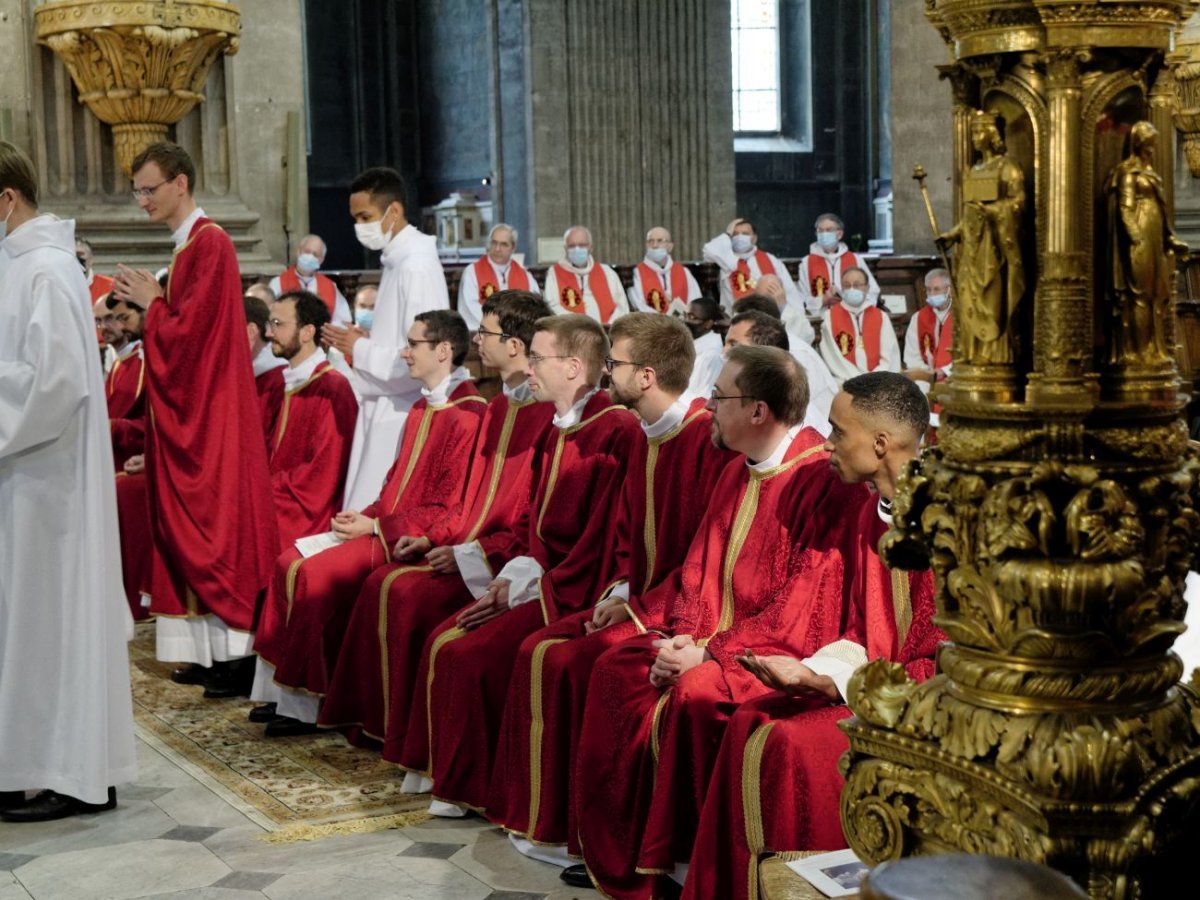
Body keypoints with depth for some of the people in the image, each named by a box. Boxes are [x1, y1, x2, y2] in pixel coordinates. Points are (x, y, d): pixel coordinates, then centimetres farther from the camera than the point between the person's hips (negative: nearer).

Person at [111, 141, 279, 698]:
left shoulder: (209, 243, -14)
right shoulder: (190, 243, 15)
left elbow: (188, 327, -19)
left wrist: (151, 302, -5)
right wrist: (148, 300, 6)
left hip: (211, 414, -10)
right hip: (189, 409, 10)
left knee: (219, 523, -6)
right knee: (194, 524, 11)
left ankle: (238, 654, -1)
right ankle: (213, 651, 16)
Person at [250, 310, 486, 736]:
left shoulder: (466, 416, -16)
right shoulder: (423, 408, 15)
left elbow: (449, 507, -19)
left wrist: (376, 526, -17)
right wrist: (364, 516, 3)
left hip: (411, 540, -10)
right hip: (385, 524, 10)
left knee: (314, 574, -21)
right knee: (290, 562, -1)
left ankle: (306, 703, -9)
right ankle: (284, 692, 3)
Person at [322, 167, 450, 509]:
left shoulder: (416, 267, -16)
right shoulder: (397, 261, 13)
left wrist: (360, 349, -12)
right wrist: (366, 341, 5)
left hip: (401, 419, -9)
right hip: (384, 411, 9)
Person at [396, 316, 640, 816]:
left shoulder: (615, 431, -17)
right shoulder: (558, 431, 12)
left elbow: (605, 532, -20)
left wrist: (529, 587, -16)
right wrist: (512, 577, 1)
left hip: (573, 595, -9)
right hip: (537, 580, 9)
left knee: (470, 656, -17)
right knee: (443, 641, -1)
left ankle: (469, 787, 1)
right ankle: (440, 768, 12)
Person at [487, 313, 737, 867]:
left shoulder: (708, 439, -17)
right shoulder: (647, 438, 12)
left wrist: (640, 605, -18)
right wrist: (622, 592, 2)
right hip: (639, 598, 9)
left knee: (575, 665, -22)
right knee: (538, 651, -4)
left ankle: (584, 833, -8)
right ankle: (544, 817, 4)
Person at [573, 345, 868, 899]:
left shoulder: (822, 480, -19)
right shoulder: (739, 476, 10)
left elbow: (808, 602, -23)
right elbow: (701, 569, 13)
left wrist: (712, 652, -21)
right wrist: (682, 638, -6)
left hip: (781, 652, -9)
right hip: (717, 640, 9)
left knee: (694, 693, -30)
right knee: (616, 668, -3)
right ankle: (618, 851, 4)